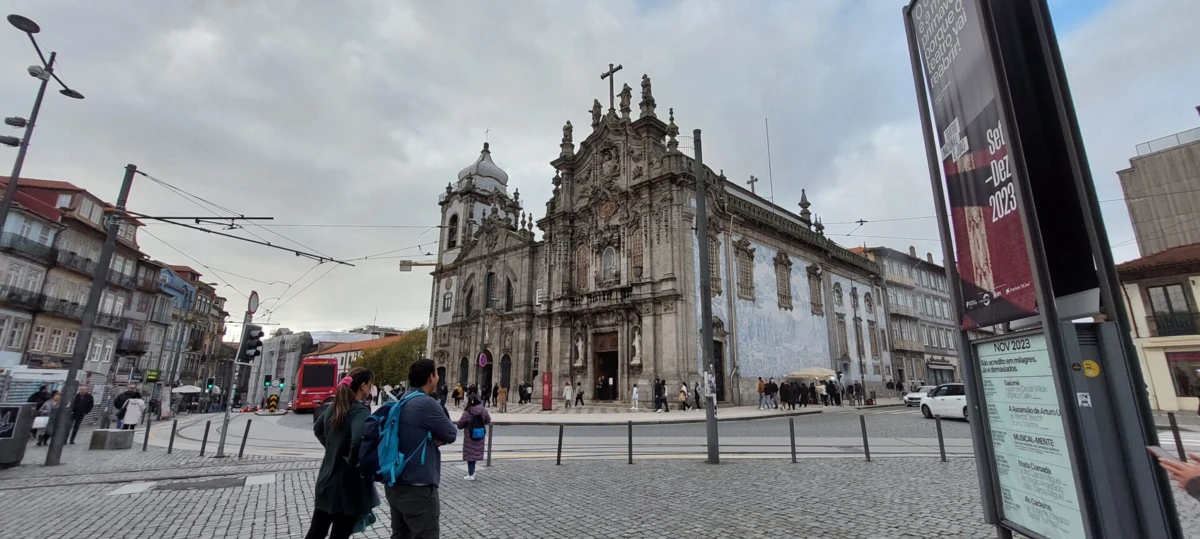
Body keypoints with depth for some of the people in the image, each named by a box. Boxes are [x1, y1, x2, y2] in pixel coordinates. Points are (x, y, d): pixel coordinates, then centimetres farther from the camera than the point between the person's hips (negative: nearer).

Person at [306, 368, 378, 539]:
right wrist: (353, 463, -21)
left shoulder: (334, 407, 5)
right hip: (349, 484, -8)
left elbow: (317, 429, 23)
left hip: (327, 480, 8)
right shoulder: (361, 411, -21)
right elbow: (358, 440, -38)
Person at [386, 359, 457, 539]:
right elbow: (451, 434, -12)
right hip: (417, 489, -9)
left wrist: (435, 438, -5)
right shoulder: (427, 403, -21)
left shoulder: (400, 403, 7)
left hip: (395, 485, 9)